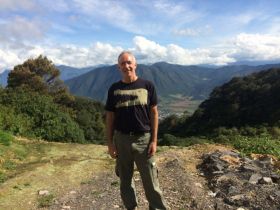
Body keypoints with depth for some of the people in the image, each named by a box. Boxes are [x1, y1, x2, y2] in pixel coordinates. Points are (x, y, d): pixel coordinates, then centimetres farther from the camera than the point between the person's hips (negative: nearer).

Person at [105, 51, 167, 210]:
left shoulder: (147, 86, -4)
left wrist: (154, 140, -6)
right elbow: (110, 117, 5)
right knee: (125, 179, 16)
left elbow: (154, 113, -2)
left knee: (151, 180, 7)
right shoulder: (114, 89, 1)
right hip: (121, 139, 2)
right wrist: (110, 143, 1)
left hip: (144, 139, -2)